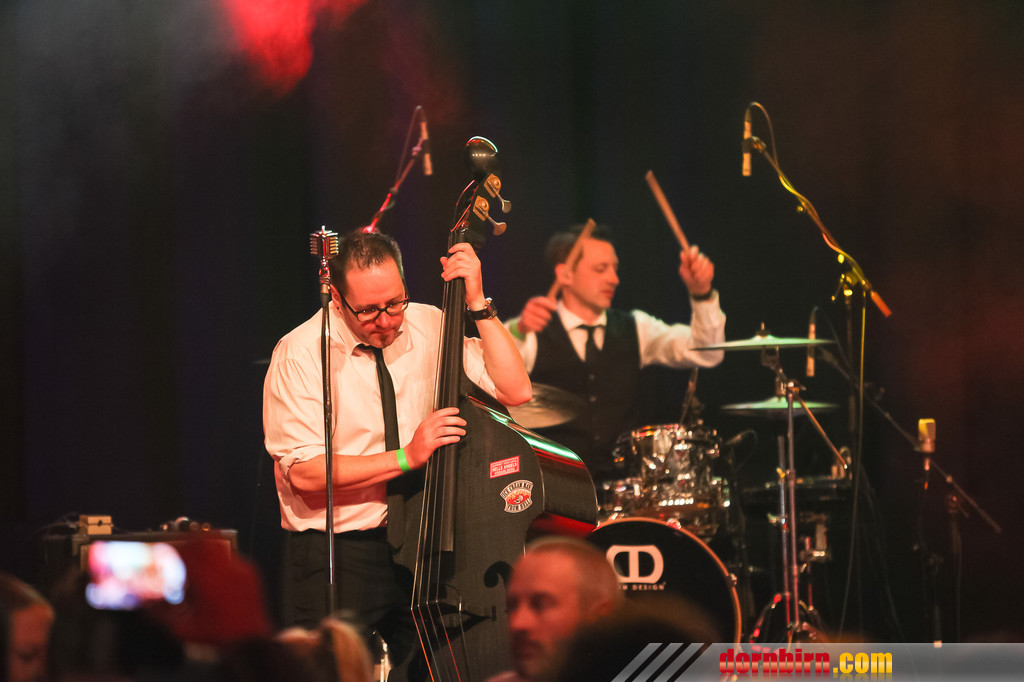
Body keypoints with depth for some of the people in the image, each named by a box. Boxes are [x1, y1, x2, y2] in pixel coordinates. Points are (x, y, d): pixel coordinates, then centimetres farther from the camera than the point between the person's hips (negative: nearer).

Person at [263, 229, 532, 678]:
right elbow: (305, 472, -18)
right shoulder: (302, 354, -11)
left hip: (419, 551, 4)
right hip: (334, 559, -4)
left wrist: (477, 305, -12)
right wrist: (406, 458, -22)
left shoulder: (428, 328, 1)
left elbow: (515, 391, -5)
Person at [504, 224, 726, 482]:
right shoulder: (531, 334, 1)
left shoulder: (635, 329, 14)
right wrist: (520, 331, -38)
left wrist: (701, 294, -16)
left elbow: (706, 353, 1)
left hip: (622, 481, 4)